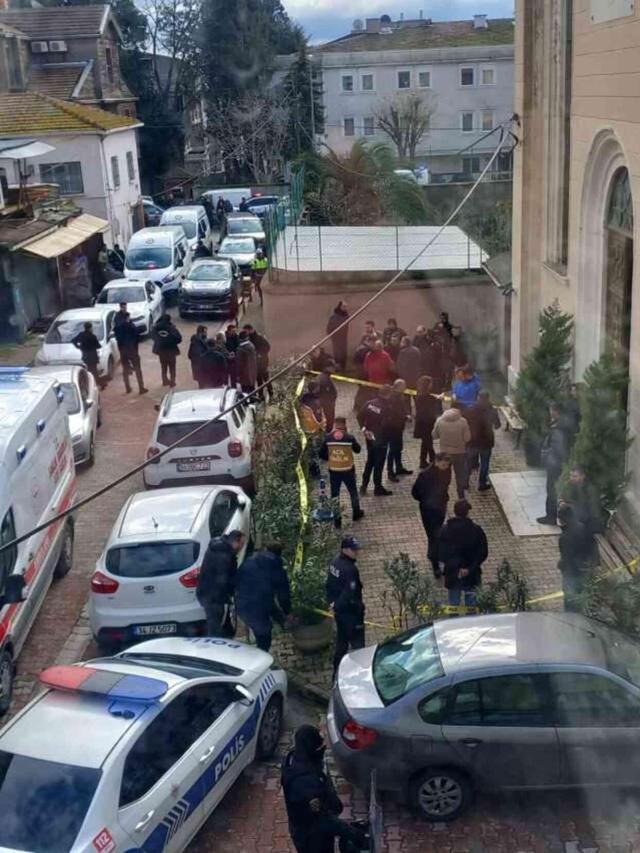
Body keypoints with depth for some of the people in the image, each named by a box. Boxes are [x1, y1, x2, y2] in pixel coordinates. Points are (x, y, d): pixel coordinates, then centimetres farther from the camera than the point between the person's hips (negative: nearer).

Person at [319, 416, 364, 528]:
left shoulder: (328, 438, -10)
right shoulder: (350, 437, -14)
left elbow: (322, 454, -1)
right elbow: (357, 450, 3)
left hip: (333, 471, 1)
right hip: (348, 470, -1)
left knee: (335, 495, 12)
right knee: (353, 492, 21)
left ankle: (337, 520, 14)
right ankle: (356, 514, 36)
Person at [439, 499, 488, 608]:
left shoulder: (445, 531, -8)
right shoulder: (476, 530, -9)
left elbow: (441, 554, -6)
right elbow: (483, 553, -8)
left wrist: (454, 567, -4)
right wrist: (470, 568, -10)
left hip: (452, 574, 1)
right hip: (472, 575, 0)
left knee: (454, 604, 11)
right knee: (471, 605, 11)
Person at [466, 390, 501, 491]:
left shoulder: (470, 410, -10)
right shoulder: (492, 411, -14)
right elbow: (497, 426, -2)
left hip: (472, 441, 2)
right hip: (486, 441, -2)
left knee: (469, 462, 19)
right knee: (484, 464, 13)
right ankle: (482, 484, 20)